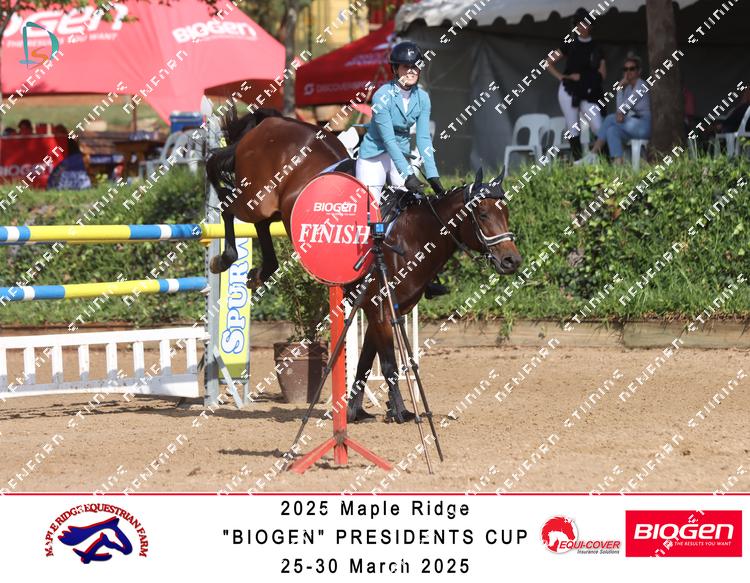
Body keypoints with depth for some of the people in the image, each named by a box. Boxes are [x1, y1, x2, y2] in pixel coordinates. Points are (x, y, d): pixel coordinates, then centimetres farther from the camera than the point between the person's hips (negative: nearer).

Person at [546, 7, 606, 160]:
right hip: (569, 92, 1)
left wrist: (581, 77, -7)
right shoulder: (570, 46, 9)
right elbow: (549, 63, 12)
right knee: (573, 129, 0)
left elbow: (601, 74, 1)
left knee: (599, 129, -13)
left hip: (588, 93, -1)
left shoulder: (596, 48, 8)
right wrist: (561, 77, 0)